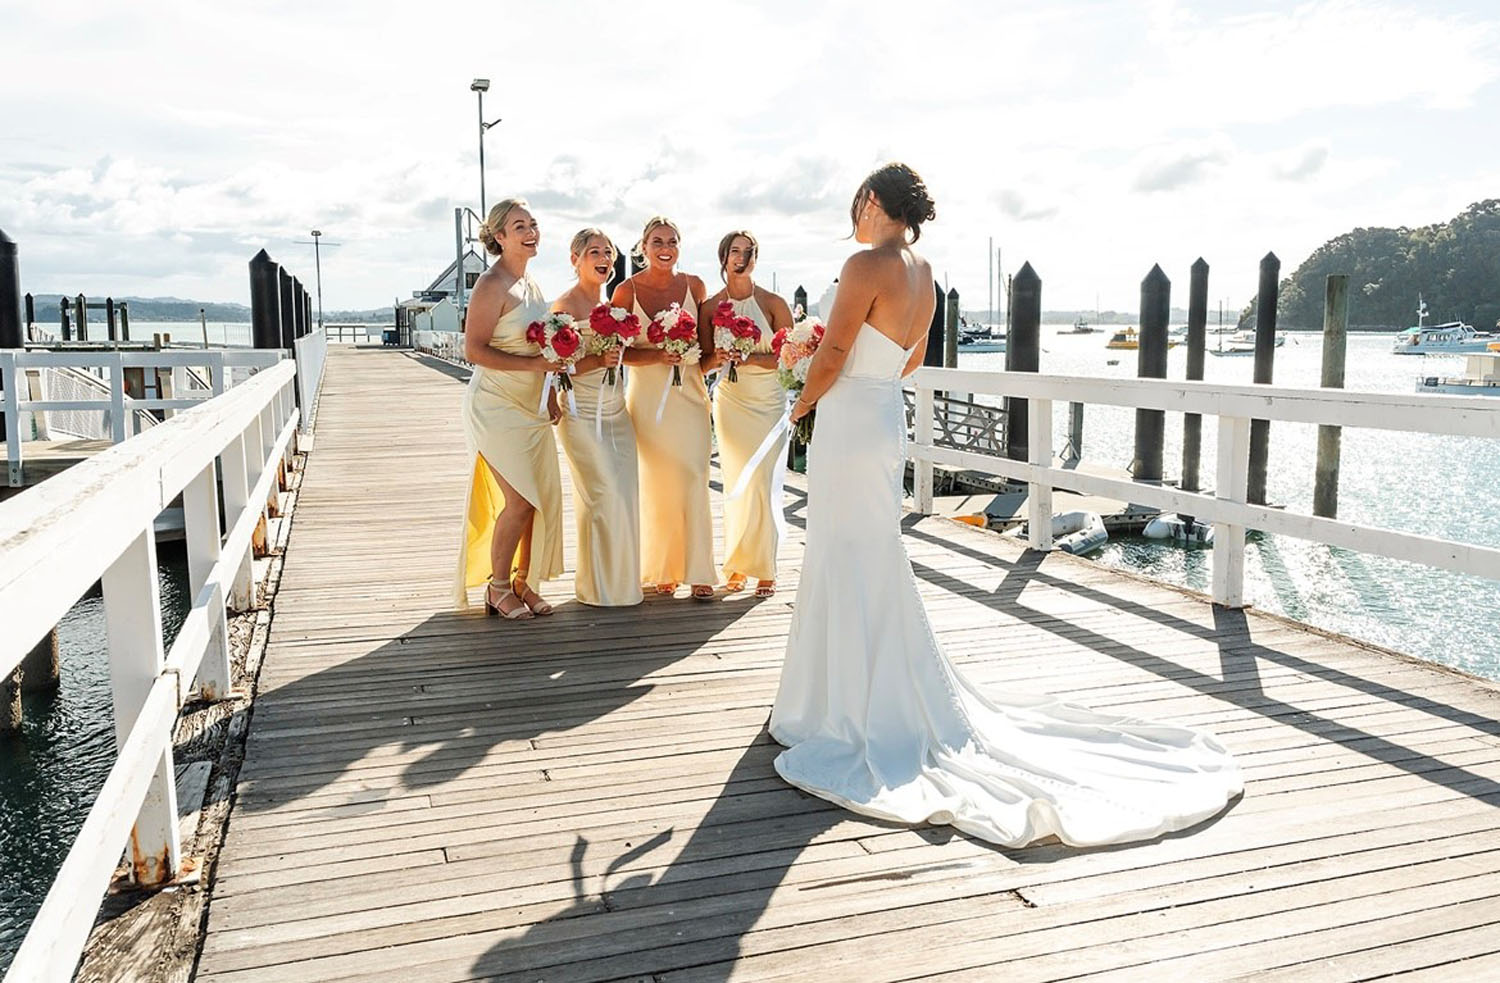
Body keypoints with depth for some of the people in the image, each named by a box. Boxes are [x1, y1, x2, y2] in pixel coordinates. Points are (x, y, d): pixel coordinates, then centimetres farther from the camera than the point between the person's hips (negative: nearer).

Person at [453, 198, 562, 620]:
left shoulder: (530, 281, 11)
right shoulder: (491, 284, -15)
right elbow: (473, 349, -19)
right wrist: (532, 364, -23)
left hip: (532, 407, 8)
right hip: (497, 407, -8)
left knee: (542, 497, 6)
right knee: (520, 499, -8)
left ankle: (522, 582, 20)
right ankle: (497, 588, 10)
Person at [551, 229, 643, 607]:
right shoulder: (564, 306, -8)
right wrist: (600, 360, -25)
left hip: (616, 412, 7)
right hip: (581, 415, -7)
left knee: (625, 495, 6)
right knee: (604, 496, -9)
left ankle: (623, 581, 19)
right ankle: (598, 586, 6)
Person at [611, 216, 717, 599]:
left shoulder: (694, 286, 5)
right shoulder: (626, 290, -3)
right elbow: (616, 350, -4)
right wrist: (656, 356, -17)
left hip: (689, 392, 2)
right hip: (647, 395, -1)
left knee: (693, 479, -4)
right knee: (656, 484, 3)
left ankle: (698, 571, 3)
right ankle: (661, 570, 16)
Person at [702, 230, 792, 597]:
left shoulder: (773, 303, -2)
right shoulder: (710, 307, 3)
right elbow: (702, 364, 5)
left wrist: (750, 358, -17)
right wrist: (719, 358, -17)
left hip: (769, 401, -1)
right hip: (730, 401, 1)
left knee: (763, 483, -5)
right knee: (736, 484, 1)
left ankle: (764, 569, 4)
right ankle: (737, 565, 12)